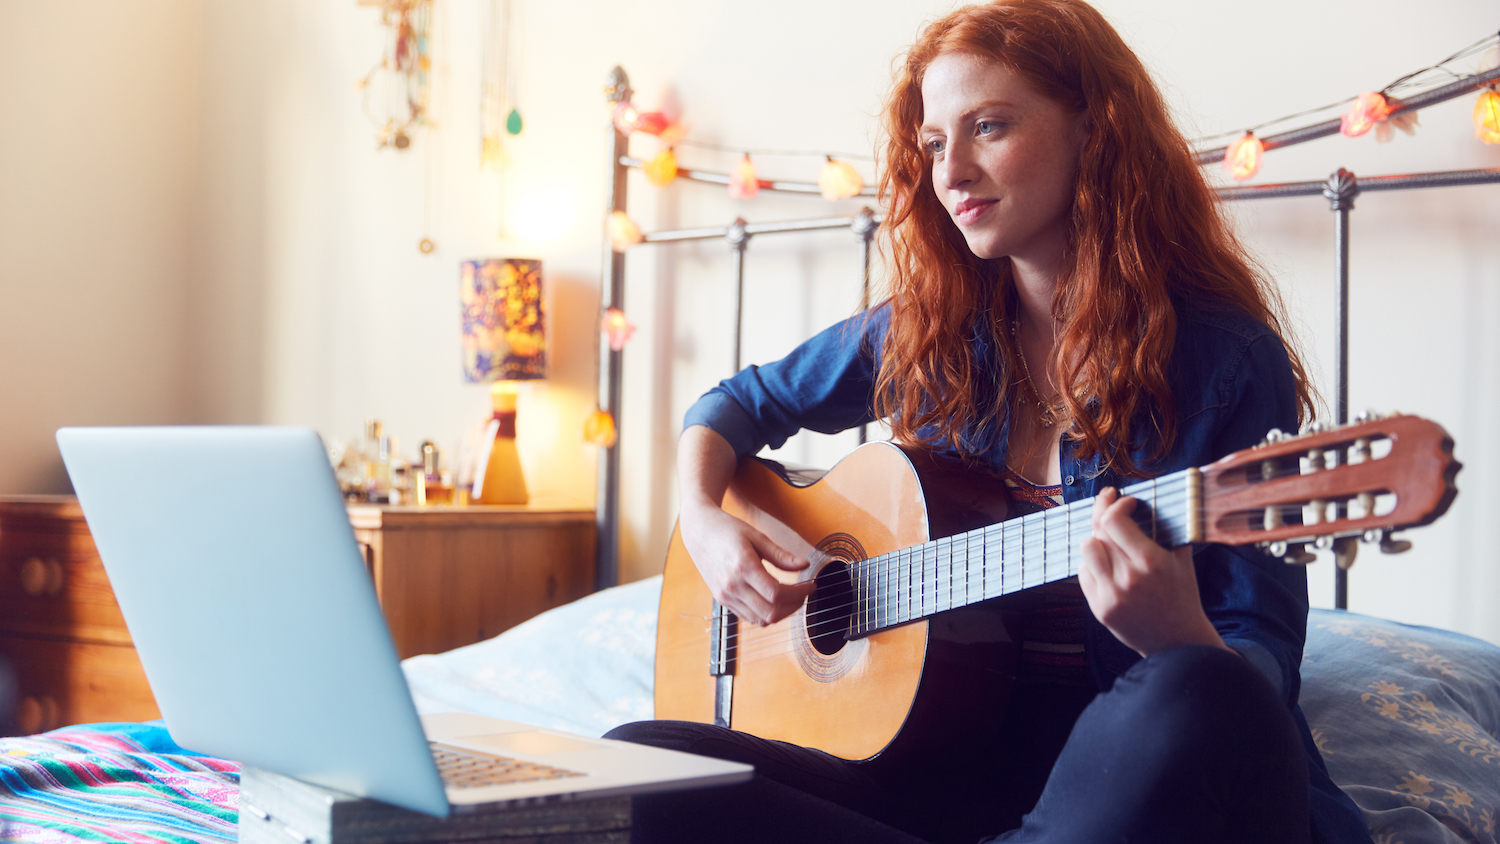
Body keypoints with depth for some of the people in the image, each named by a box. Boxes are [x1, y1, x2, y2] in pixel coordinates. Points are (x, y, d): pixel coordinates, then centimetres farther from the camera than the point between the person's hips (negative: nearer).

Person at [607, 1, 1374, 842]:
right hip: (959, 750, 5)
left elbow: (1263, 666, -8)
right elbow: (739, 404, 24)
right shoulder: (926, 333, 9)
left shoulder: (1227, 360, -5)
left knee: (1199, 707, -41)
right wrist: (706, 525, 3)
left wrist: (1178, 639, -32)